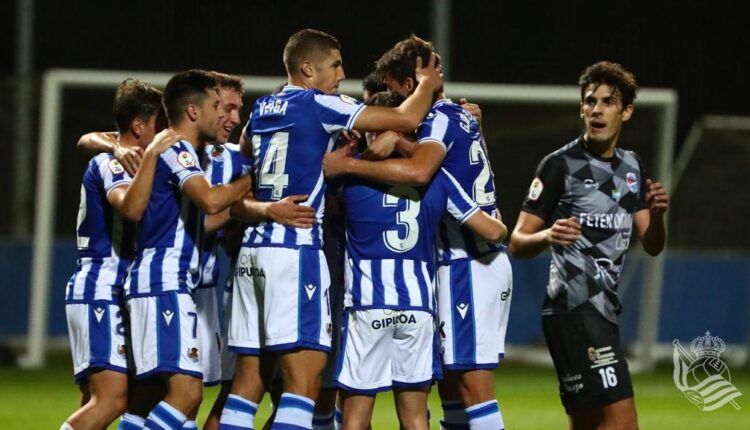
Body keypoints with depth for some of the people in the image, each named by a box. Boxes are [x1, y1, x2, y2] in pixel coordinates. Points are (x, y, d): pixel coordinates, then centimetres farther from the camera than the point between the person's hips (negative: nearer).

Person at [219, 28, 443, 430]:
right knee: (304, 378, -11)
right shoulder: (319, 105, -5)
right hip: (295, 249, -8)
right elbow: (405, 119, -6)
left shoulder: (262, 109, 16)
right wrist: (427, 84, 15)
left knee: (249, 378, 7)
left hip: (253, 247, 8)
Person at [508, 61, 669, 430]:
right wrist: (547, 236, -29)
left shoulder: (631, 167, 15)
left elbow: (652, 246, 15)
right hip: (574, 312, -8)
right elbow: (517, 243, -6)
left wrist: (657, 214, -7)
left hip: (601, 311, 8)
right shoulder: (560, 165, -6)